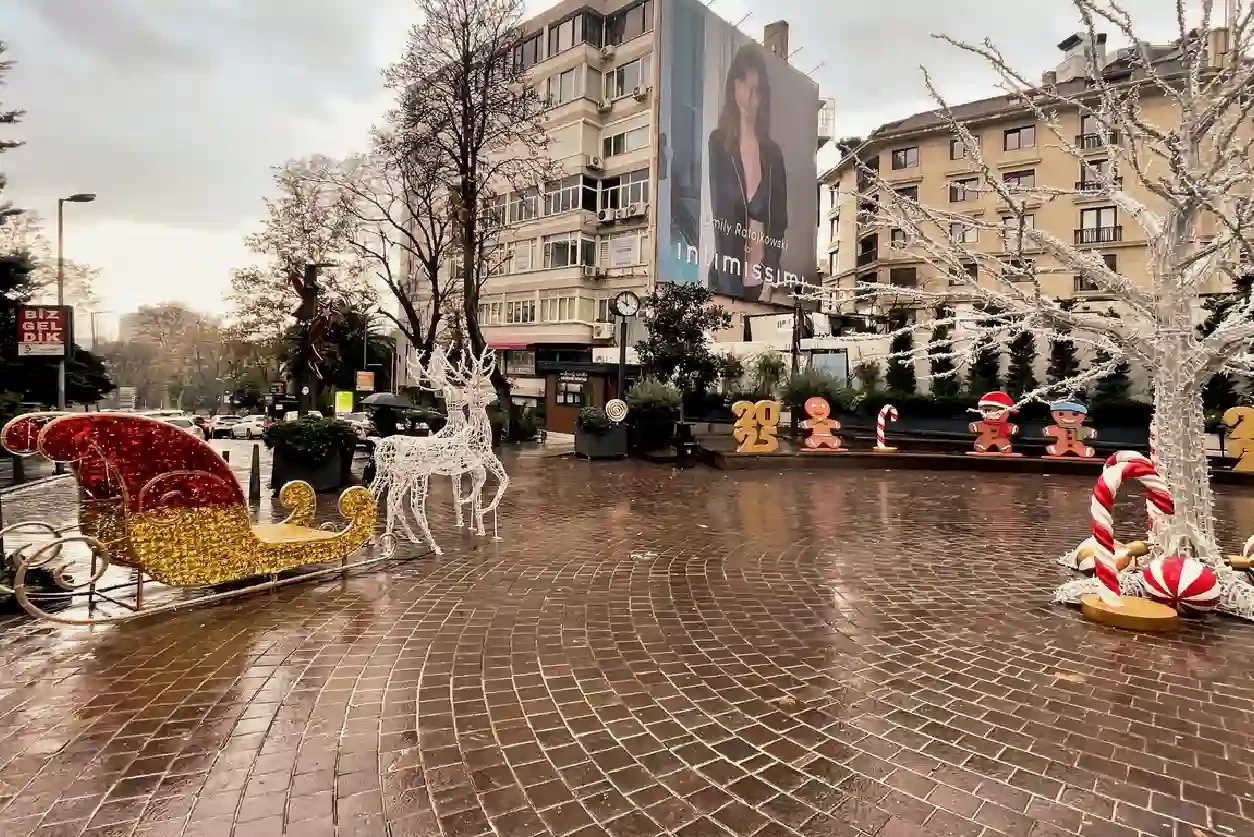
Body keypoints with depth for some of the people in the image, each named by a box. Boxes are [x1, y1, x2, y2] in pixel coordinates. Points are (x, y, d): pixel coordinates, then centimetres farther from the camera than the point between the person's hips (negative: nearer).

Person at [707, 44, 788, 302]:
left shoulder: (773, 153, 6)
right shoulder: (718, 143, -3)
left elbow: (779, 224, 8)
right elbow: (720, 217, -9)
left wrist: (768, 286, -4)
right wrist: (734, 286, -15)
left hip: (762, 282, 3)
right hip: (727, 279, -3)